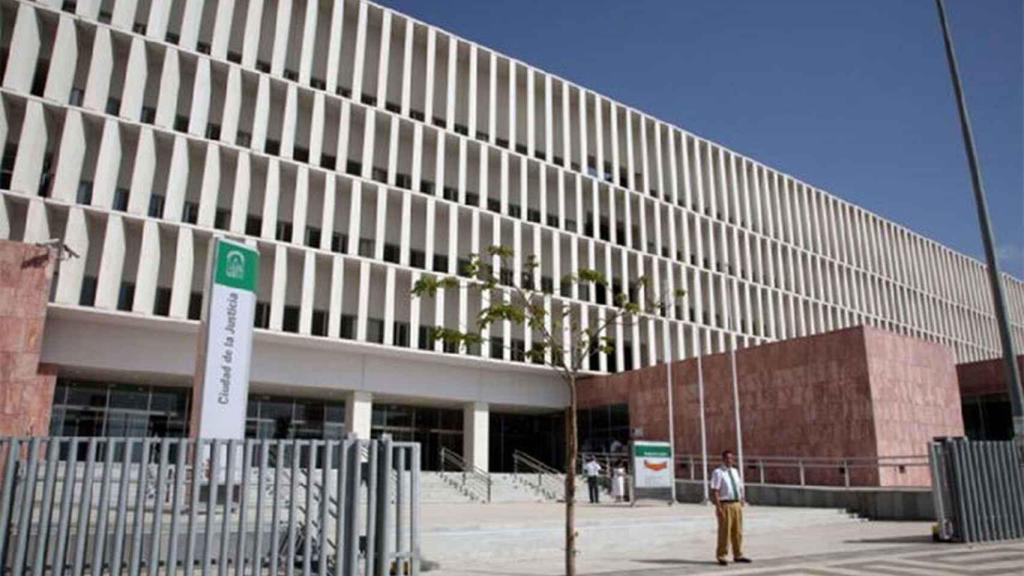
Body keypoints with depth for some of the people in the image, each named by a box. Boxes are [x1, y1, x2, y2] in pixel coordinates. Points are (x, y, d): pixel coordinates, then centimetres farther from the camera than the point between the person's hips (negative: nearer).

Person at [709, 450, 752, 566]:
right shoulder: (718, 473, -9)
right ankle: (721, 556, 11)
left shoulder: (735, 472, 12)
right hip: (725, 505, -6)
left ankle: (738, 555, 24)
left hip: (737, 504, 6)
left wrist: (743, 500, 11)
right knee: (724, 531, -1)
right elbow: (714, 491, -13)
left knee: (737, 531, 12)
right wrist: (718, 507, -19)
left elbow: (741, 487, 22)